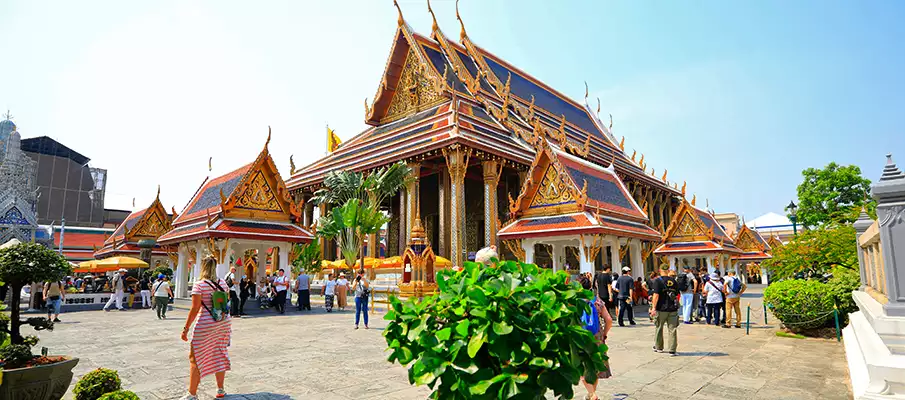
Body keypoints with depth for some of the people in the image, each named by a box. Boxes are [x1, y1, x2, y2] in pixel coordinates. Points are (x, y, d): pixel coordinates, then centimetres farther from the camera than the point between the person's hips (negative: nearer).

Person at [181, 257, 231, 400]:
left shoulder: (199, 285, -12)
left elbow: (194, 309, -15)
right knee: (219, 355, 15)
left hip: (205, 325, -5)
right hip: (224, 323, 6)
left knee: (195, 358, 7)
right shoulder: (222, 283, 5)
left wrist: (186, 328, -10)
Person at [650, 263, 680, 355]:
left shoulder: (657, 281, -10)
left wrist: (654, 308, -13)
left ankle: (658, 347, 24)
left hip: (661, 309, -4)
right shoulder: (674, 281, 7)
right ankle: (672, 350, 5)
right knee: (672, 330, 6)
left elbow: (656, 295, -16)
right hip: (673, 309, 4)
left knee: (658, 328, 12)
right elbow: (677, 295, 13)